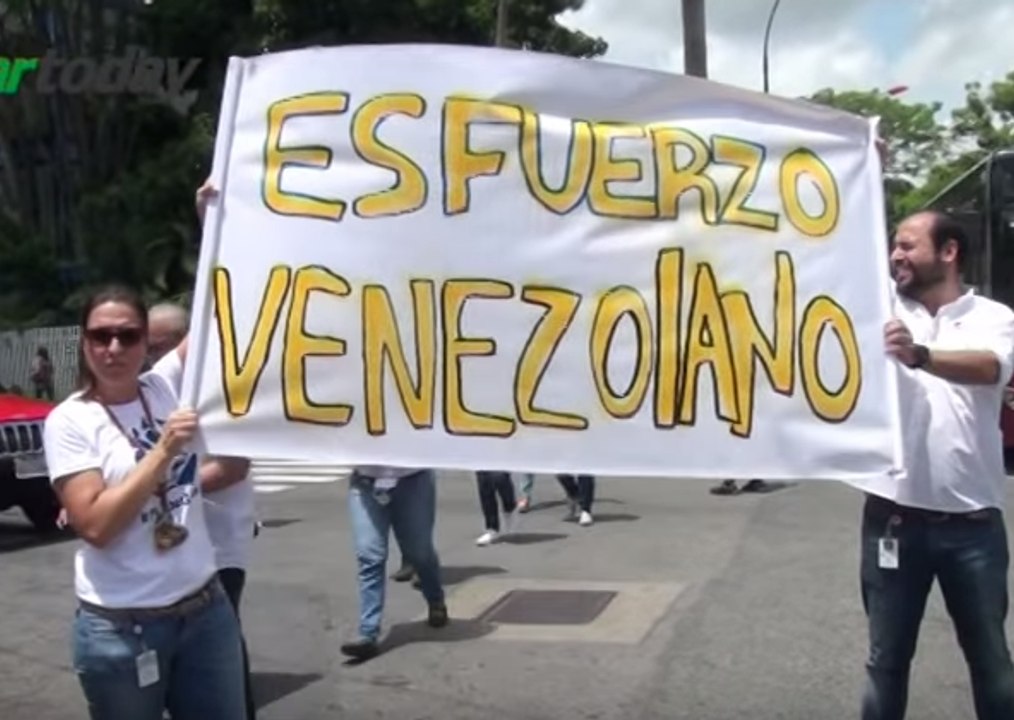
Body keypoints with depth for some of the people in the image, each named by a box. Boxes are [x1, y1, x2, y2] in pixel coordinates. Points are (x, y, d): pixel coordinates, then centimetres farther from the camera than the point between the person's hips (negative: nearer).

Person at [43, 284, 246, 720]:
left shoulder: (166, 385, 2)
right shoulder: (69, 420, -7)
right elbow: (95, 526, -17)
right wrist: (163, 451, -20)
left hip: (206, 607, 4)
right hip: (119, 627, -3)